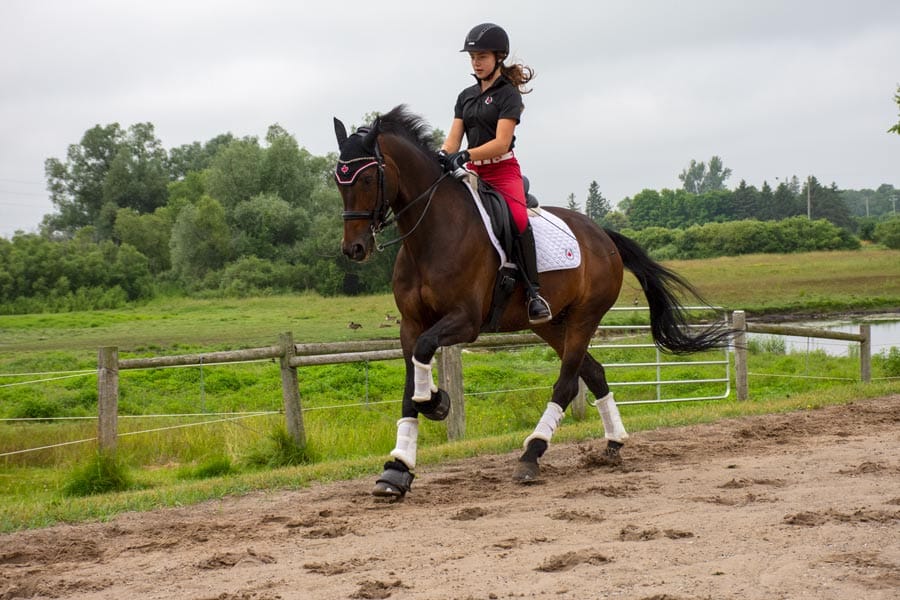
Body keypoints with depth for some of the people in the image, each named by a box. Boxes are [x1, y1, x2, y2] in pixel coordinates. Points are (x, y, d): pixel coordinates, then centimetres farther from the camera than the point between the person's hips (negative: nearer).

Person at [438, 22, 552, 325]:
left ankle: (533, 293, -29)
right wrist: (440, 157, -16)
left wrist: (465, 156, -30)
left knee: (519, 220, -30)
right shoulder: (466, 96, 15)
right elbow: (453, 140, 7)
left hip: (503, 171, -7)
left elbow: (501, 143, -16)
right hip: (473, 173, 7)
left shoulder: (508, 94, -5)